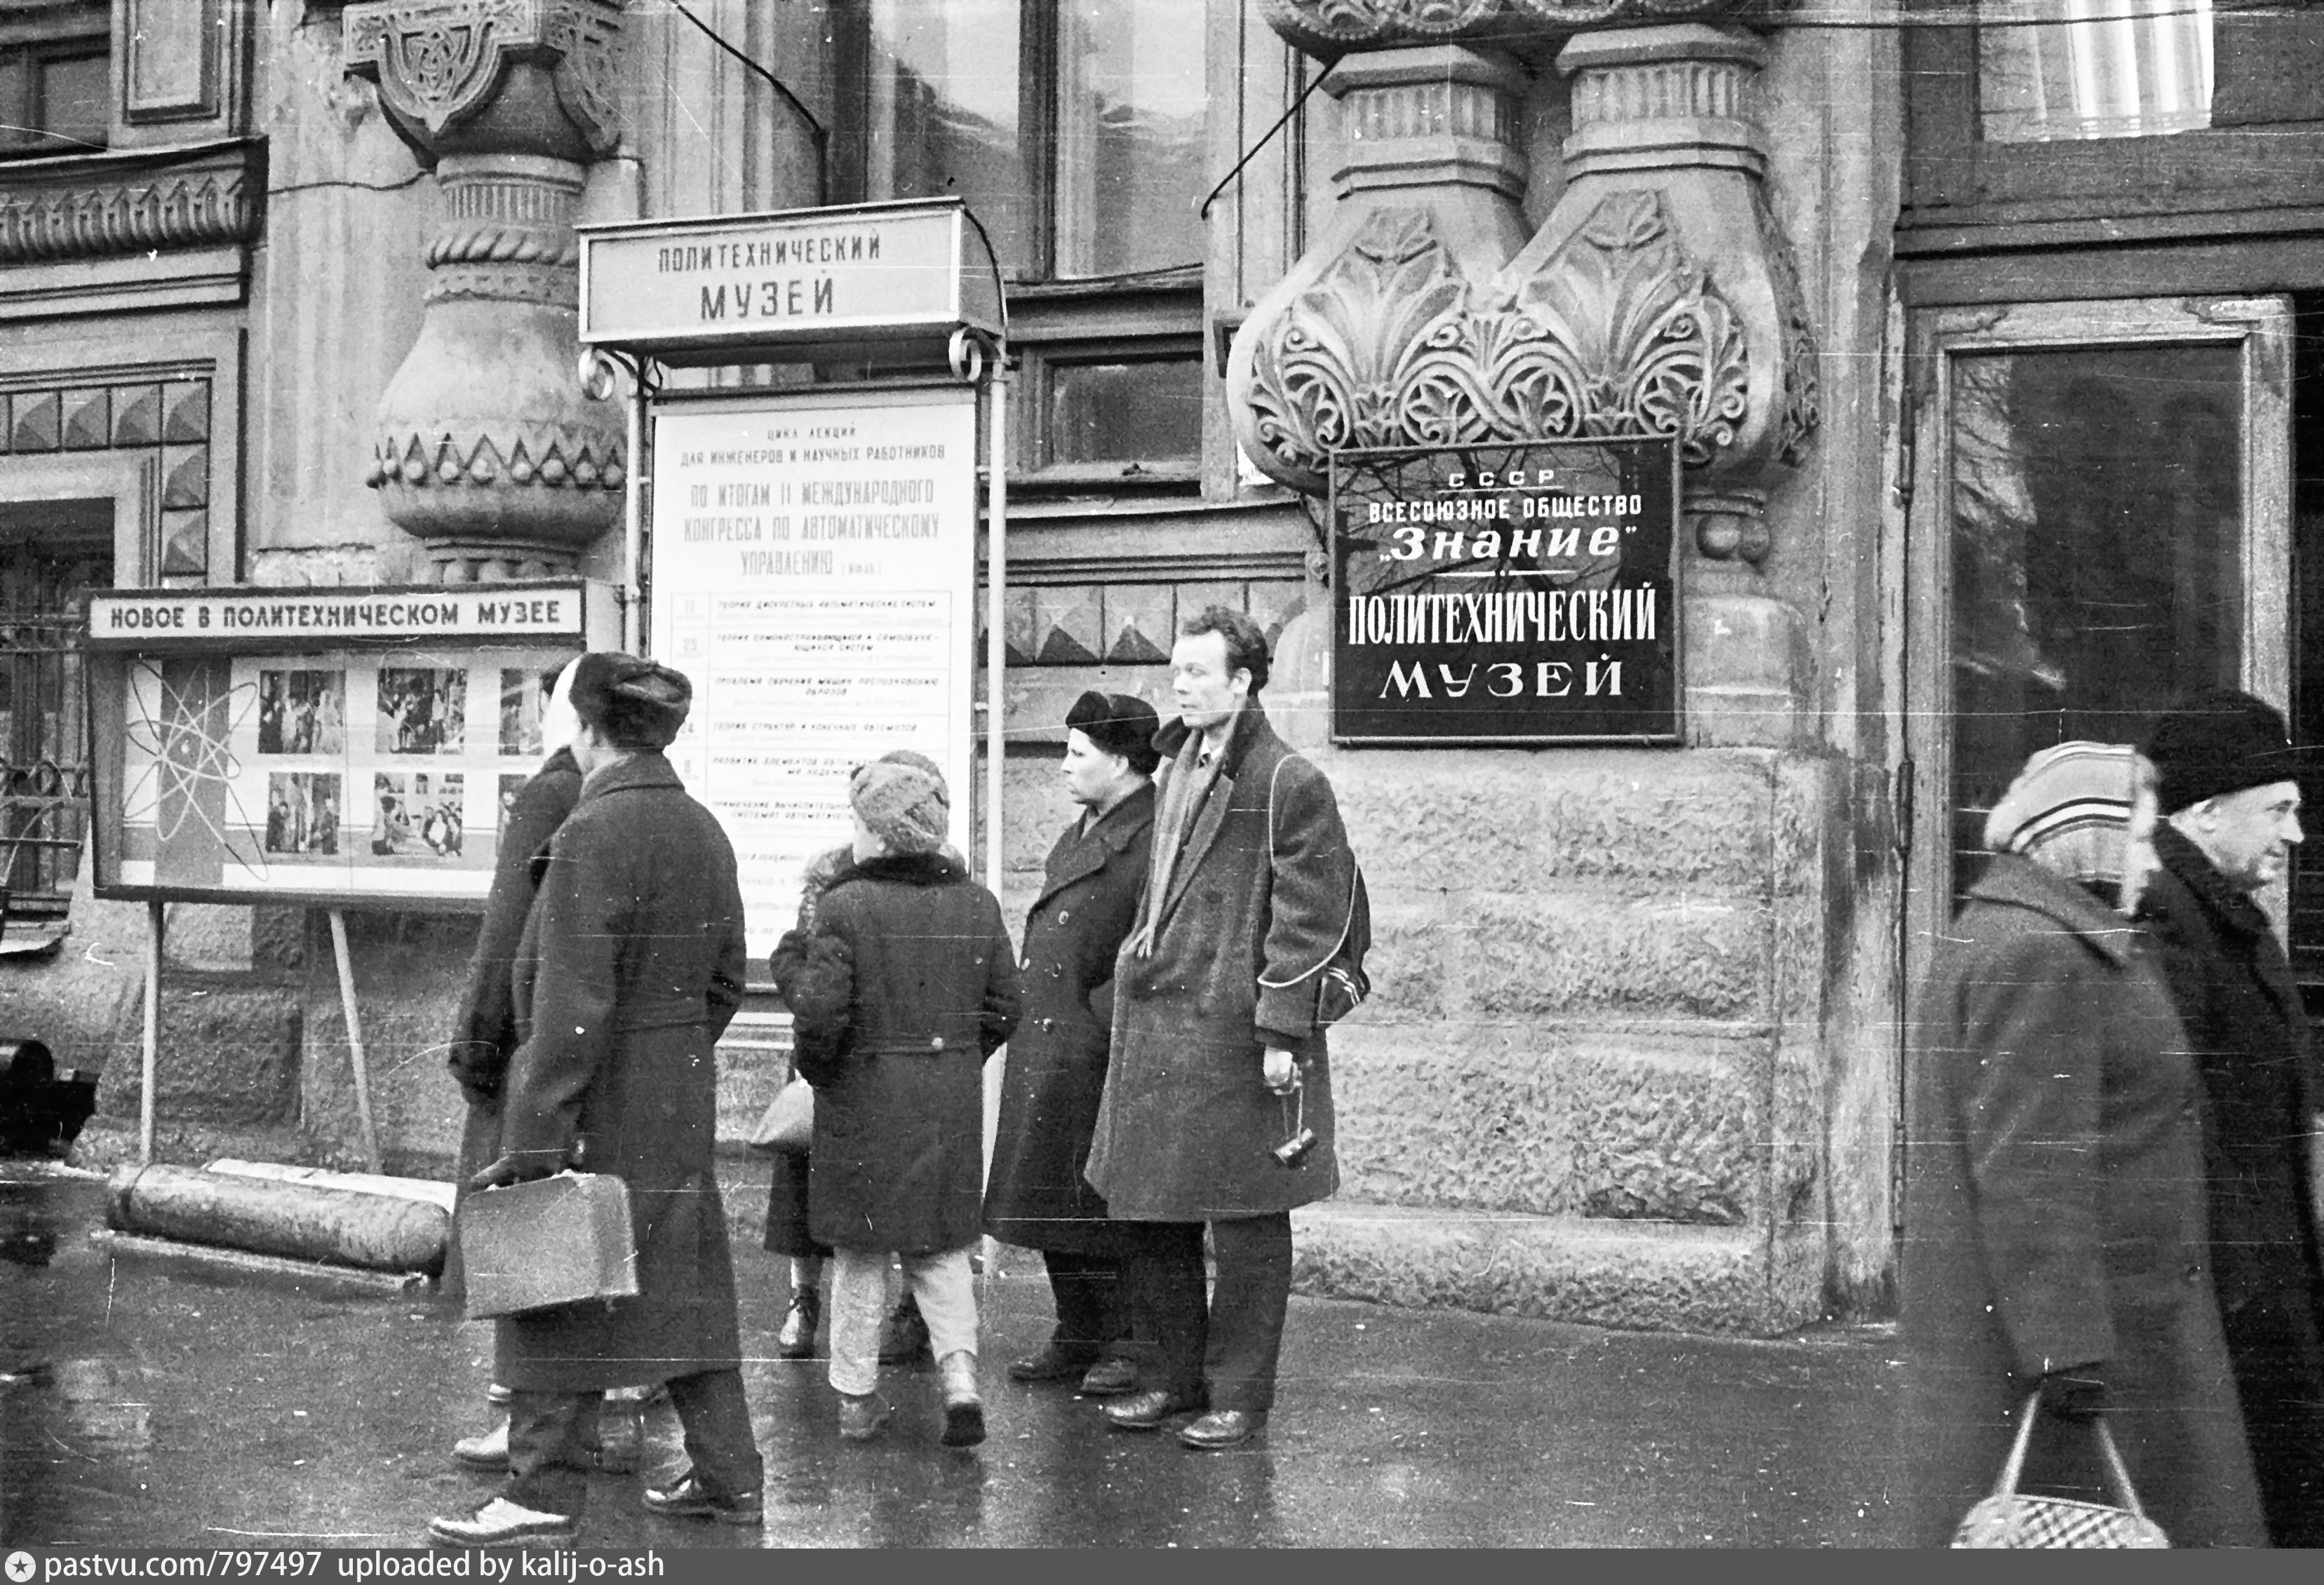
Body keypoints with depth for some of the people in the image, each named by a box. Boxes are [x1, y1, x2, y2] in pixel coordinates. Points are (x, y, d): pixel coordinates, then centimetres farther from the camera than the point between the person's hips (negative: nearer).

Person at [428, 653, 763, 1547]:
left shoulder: (593, 835, -18)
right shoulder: (704, 833, 8)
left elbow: (572, 1003, -21)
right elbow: (726, 980, 14)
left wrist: (533, 1137, -19)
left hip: (599, 1105, -8)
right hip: (682, 1109, 8)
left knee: (559, 1296, 2)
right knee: (684, 1286, 15)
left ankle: (544, 1495, 8)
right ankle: (729, 1476, 21)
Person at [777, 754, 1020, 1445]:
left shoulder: (845, 907, -13)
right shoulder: (977, 904, 2)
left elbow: (821, 1011, -17)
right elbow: (1004, 1007, 6)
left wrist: (814, 1066, 2)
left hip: (864, 1102, -3)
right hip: (954, 1104, 4)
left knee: (860, 1254, 9)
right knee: (940, 1247, 15)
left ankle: (856, 1396, 17)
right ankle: (960, 1376, 0)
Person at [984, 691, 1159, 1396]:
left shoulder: (1153, 837, -14)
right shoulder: (1080, 832, 17)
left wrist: (1103, 1013, -19)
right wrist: (1026, 1014, 16)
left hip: (1100, 1055, -9)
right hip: (1045, 1049, 10)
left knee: (1102, 1204, -1)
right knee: (1051, 1200, 14)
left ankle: (1127, 1345, 12)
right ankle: (1078, 1337, 26)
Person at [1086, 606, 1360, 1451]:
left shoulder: (1288, 782, -10)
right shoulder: (1175, 769, 16)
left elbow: (1309, 913, -13)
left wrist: (1283, 1031, -17)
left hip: (1234, 1030, -8)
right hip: (1152, 1023, 8)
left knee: (1245, 1224, 2)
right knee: (1147, 1213, 12)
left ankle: (1239, 1395, 13)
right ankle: (1171, 1374, 26)